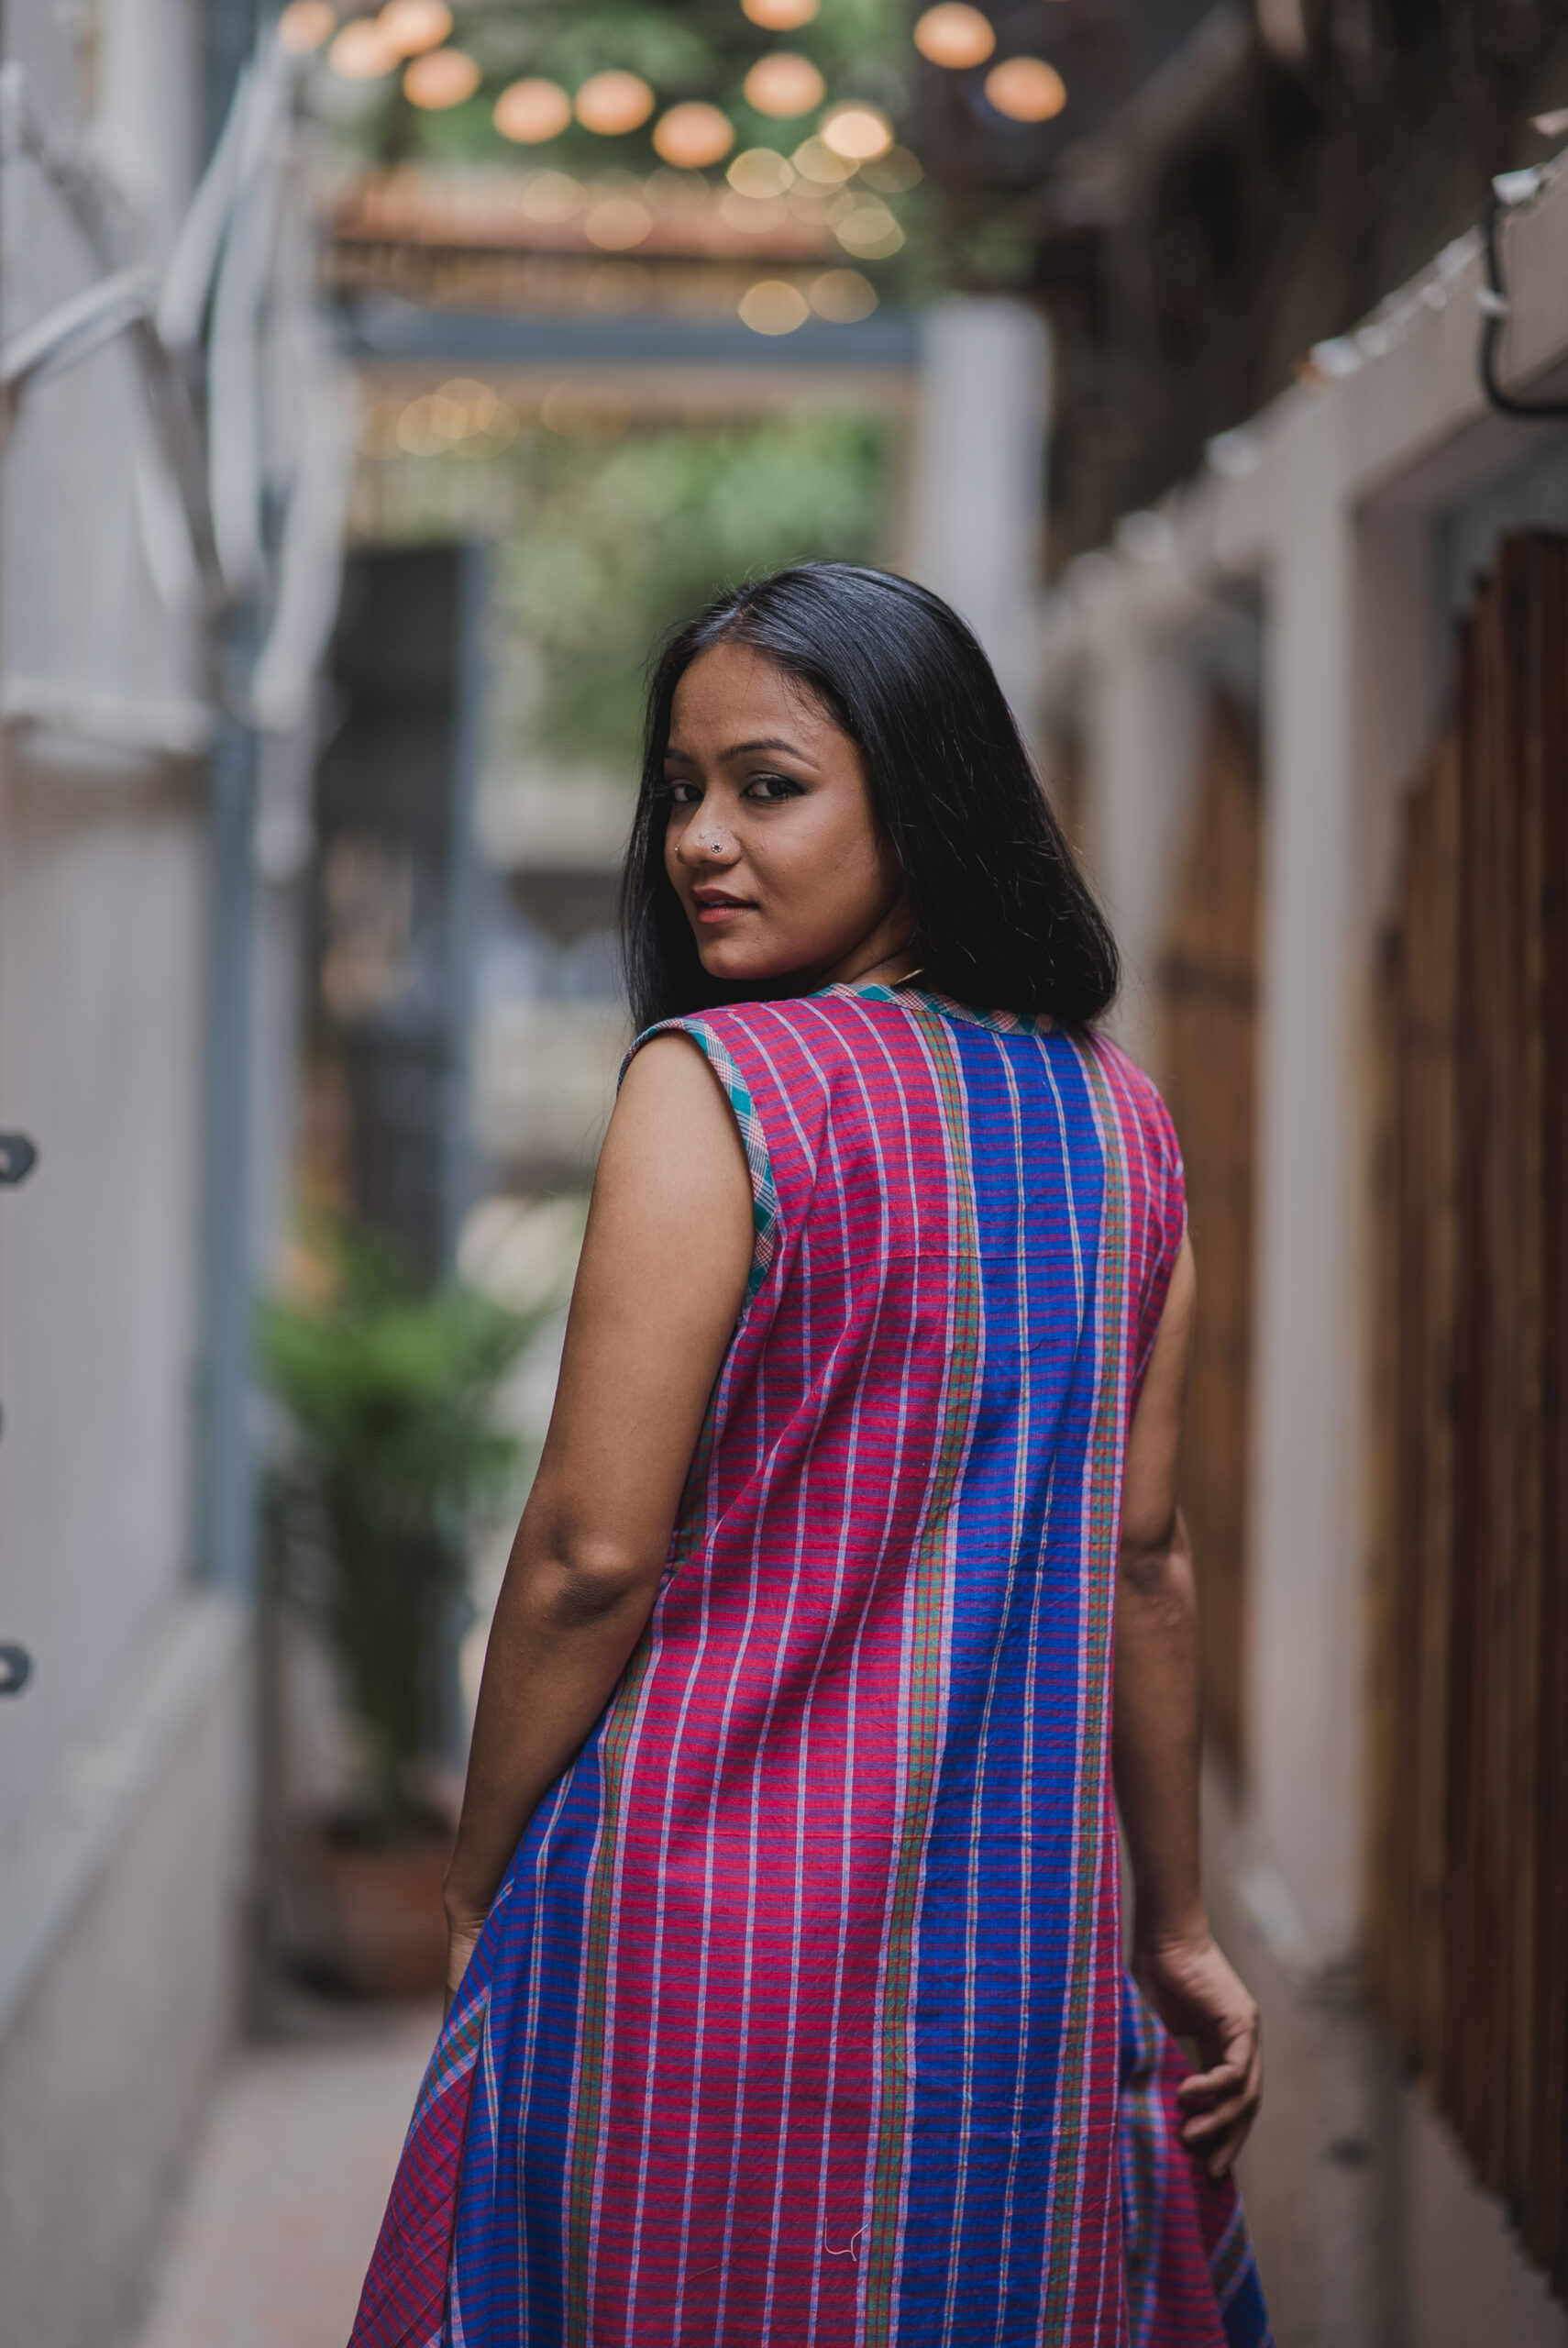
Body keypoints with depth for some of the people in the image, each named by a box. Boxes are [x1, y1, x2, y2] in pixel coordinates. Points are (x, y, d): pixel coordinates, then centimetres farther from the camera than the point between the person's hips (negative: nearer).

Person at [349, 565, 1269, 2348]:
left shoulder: (717, 1083, -13)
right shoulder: (1121, 1128, 5)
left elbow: (595, 1554, -14)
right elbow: (1144, 1565, 9)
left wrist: (476, 1886, -1)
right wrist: (1176, 1927, 17)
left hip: (713, 1927, -5)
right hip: (1031, 1948, 5)